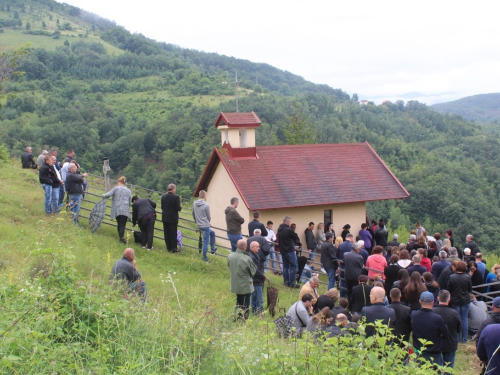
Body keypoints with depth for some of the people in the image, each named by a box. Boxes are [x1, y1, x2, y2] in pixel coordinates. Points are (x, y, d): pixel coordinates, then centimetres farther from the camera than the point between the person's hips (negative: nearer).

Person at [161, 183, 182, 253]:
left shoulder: (163, 196, 1)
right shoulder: (176, 197, -15)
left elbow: (162, 207, 4)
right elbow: (178, 208, -16)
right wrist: (180, 208, 5)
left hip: (165, 217, 5)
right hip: (173, 218, -5)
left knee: (166, 233, 10)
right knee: (173, 233, 2)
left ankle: (169, 247, 15)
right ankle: (174, 248, 3)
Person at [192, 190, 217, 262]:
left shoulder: (194, 203, 0)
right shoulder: (206, 205, -17)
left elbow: (193, 215, 10)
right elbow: (209, 217, -6)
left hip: (199, 225, 7)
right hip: (205, 225, -7)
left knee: (212, 233, 27)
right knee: (206, 241, 4)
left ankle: (213, 249, 32)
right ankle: (204, 257, 10)